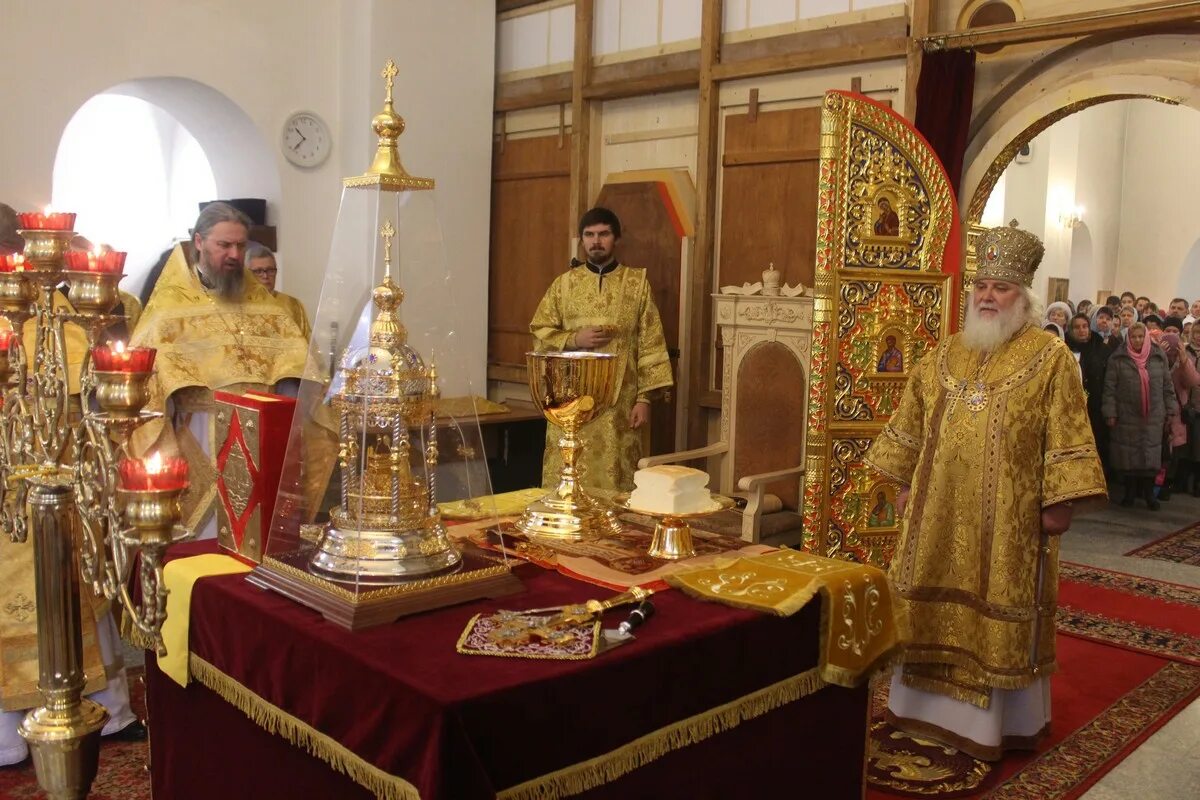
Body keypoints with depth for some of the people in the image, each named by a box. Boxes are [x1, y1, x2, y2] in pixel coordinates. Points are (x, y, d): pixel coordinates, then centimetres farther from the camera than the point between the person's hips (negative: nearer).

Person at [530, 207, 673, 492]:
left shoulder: (637, 282, 2)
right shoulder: (564, 283, 7)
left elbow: (650, 344, 0)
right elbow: (539, 331, 8)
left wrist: (644, 397, -7)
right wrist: (573, 340, -10)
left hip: (619, 401, -1)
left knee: (615, 483, 2)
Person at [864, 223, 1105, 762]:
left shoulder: (1050, 357, -5)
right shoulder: (946, 353, 9)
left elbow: (1065, 436, -8)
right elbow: (912, 421, 13)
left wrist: (1059, 501, -12)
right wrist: (903, 483, 11)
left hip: (1008, 515, -4)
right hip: (941, 508, 5)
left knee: (999, 610, 4)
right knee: (936, 603, 11)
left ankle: (998, 719, 18)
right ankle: (930, 705, 27)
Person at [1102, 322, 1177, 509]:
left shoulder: (1159, 357, 5)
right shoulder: (1117, 358, -2)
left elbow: (1167, 386, 9)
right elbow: (1109, 388, -3)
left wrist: (1170, 412, 6)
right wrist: (1110, 413, -8)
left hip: (1153, 417, 2)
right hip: (1126, 417, -1)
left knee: (1151, 455, 1)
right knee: (1129, 455, 4)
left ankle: (1149, 493, 10)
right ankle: (1130, 492, 15)